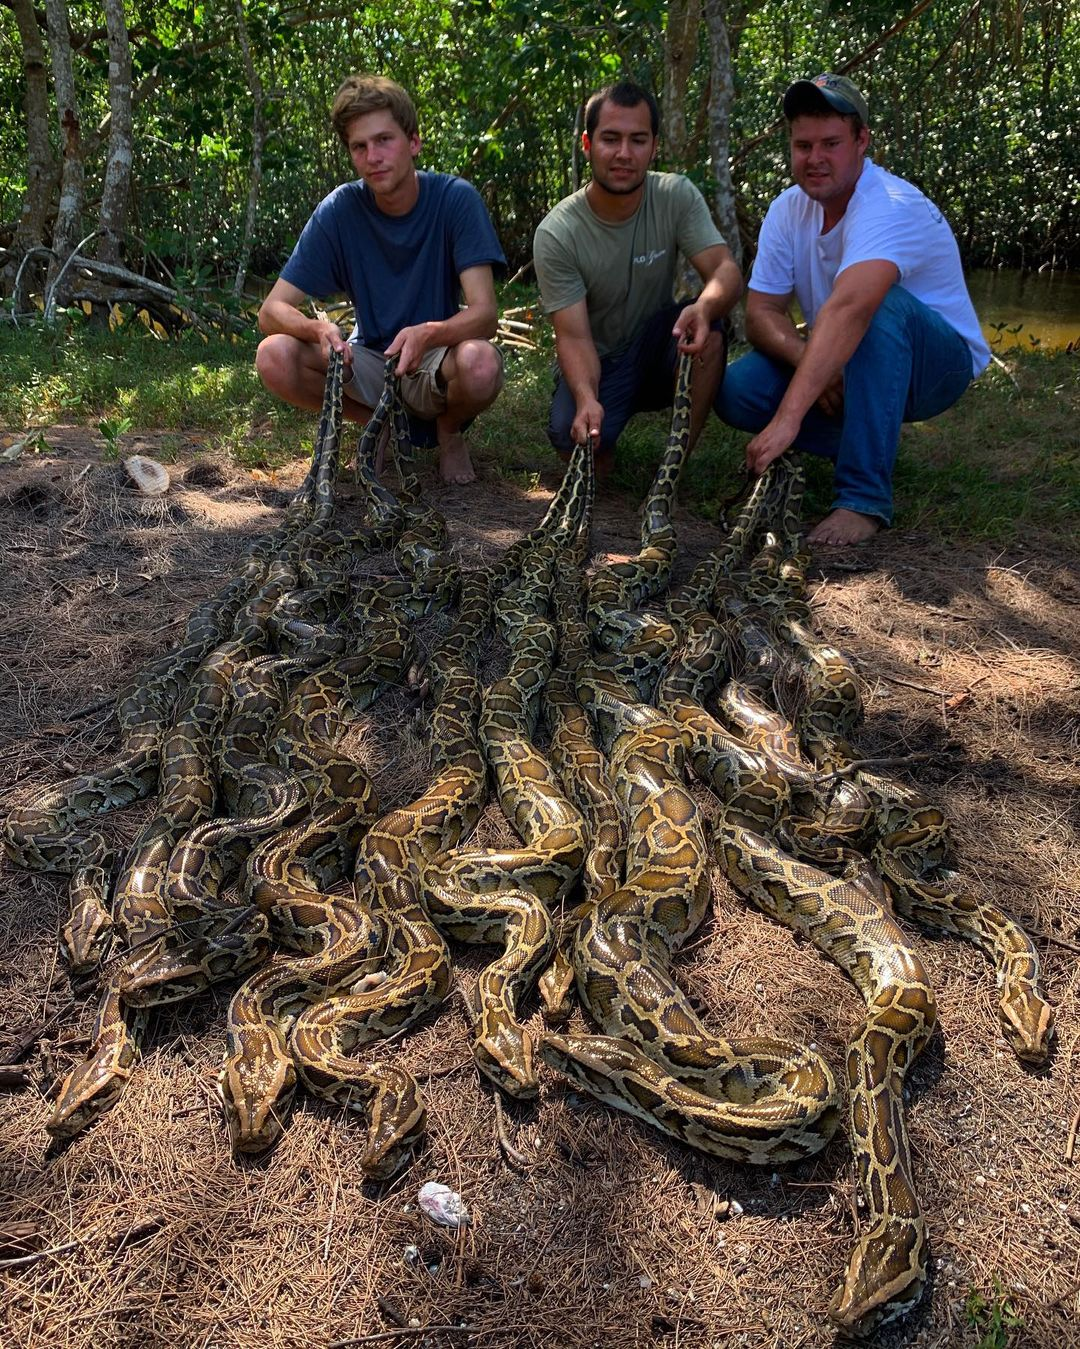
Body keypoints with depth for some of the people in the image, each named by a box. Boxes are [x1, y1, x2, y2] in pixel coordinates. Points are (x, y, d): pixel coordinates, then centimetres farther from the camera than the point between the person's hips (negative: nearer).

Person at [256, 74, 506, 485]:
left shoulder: (455, 198, -13)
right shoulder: (340, 209, -9)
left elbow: (484, 313, -22)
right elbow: (271, 311, -12)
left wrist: (429, 334, -43)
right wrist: (319, 329, -35)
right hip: (370, 362, 2)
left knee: (481, 363, -37)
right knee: (274, 356, -24)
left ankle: (449, 432, 1)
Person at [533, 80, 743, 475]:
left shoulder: (677, 196, -11)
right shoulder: (556, 233, -17)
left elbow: (726, 270, -21)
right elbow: (574, 336, -22)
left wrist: (705, 306, -46)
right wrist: (587, 399, -43)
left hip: (657, 353, 2)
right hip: (596, 365, -2)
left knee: (707, 328, -30)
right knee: (574, 437, -33)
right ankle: (604, 439, 7)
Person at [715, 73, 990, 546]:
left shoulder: (891, 206, -26)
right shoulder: (788, 209, -4)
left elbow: (847, 311, -42)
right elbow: (761, 312, -10)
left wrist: (787, 418, -54)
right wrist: (811, 363, -31)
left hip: (939, 362, -5)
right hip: (837, 366, 6)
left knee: (884, 306, -37)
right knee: (736, 390, -18)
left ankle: (864, 497, -33)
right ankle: (869, 443, 3)